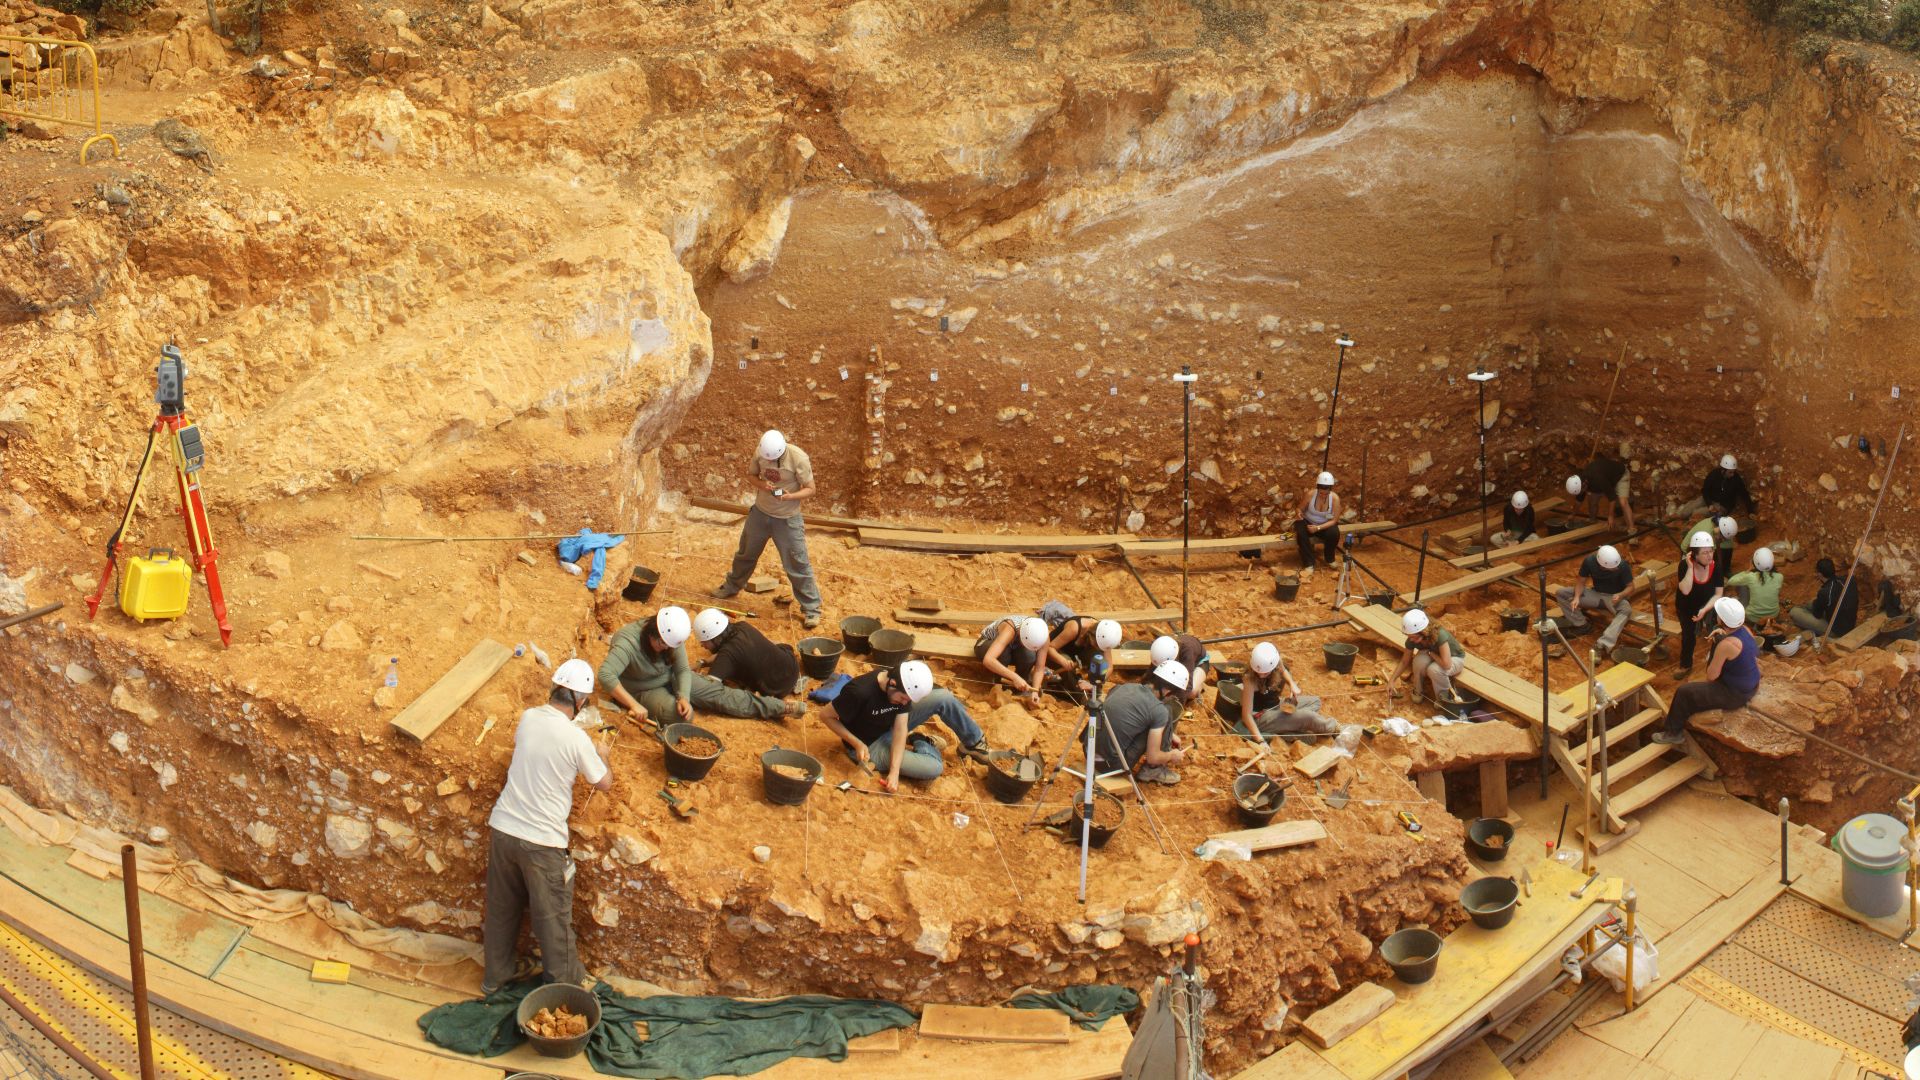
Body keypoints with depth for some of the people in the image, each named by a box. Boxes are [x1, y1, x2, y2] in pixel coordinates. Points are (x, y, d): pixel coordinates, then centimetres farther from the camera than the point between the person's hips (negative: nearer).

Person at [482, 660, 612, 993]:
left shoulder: (529, 718, -1)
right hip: (542, 841, -5)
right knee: (553, 917, 12)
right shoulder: (576, 739, -18)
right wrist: (601, 754, 17)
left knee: (501, 908, 21)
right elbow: (604, 782, -2)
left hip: (502, 828, 6)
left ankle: (495, 977, 37)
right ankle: (563, 984, 28)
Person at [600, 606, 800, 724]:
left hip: (670, 679, 5)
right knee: (681, 716, -36)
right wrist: (633, 705, -51)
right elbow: (605, 675, -46)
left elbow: (683, 670, -9)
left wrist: (684, 697, -30)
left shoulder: (672, 638, -16)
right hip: (643, 691, -5)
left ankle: (779, 708, -7)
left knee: (717, 692, -5)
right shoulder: (629, 643, -35)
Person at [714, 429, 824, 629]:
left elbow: (810, 489, -17)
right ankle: (731, 587, 47)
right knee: (746, 553, 22)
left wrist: (790, 496, -36)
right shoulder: (760, 453, -13)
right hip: (760, 512, 4)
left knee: (798, 565, -4)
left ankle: (811, 609, 7)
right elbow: (752, 474, 4)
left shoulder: (799, 458, -25)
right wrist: (761, 484, -19)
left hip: (787, 519, -4)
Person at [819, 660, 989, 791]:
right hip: (869, 746, -6)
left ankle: (974, 743, 10)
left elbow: (900, 730, -18)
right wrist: (857, 744, -27)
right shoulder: (860, 692, -37)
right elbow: (825, 715, -23)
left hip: (890, 729, 6)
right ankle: (922, 745, 10)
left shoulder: (904, 687, -17)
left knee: (943, 698, -12)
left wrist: (894, 772, -29)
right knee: (934, 767, -23)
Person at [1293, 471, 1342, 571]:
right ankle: (1309, 563, -23)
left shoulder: (1335, 498, -20)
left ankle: (1330, 559, -4)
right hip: (1308, 522, 0)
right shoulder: (1310, 494, -20)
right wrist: (1299, 513, -31)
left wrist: (1318, 528, -30)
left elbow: (1334, 520, -18)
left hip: (1325, 525, 0)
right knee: (1301, 532, -34)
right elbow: (1300, 509, -5)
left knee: (1334, 533, -32)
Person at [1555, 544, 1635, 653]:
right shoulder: (1589, 561, -19)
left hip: (1614, 597, -3)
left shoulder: (1622, 565, -24)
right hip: (1595, 594, 3)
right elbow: (1581, 582, -8)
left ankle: (1604, 644, -50)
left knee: (1626, 610, -38)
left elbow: (1630, 586, -12)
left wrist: (1620, 595, -34)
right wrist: (1577, 597, -27)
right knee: (1561, 593, -14)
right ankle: (1580, 625, -7)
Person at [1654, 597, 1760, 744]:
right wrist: (1723, 635, 2)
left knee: (1684, 692, 1)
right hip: (1751, 686, 9)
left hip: (1735, 695, -9)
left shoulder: (1726, 645, -32)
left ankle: (1674, 732, 19)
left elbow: (1711, 676, -22)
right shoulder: (1745, 630, -8)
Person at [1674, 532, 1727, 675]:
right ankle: (1686, 665, 35)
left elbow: (1718, 594, -22)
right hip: (1686, 606, 0)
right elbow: (1685, 590, -39)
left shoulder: (1717, 566, -23)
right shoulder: (1685, 566, -28)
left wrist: (1704, 610, -35)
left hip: (1707, 604, 0)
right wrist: (1690, 567, -41)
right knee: (1688, 635, 11)